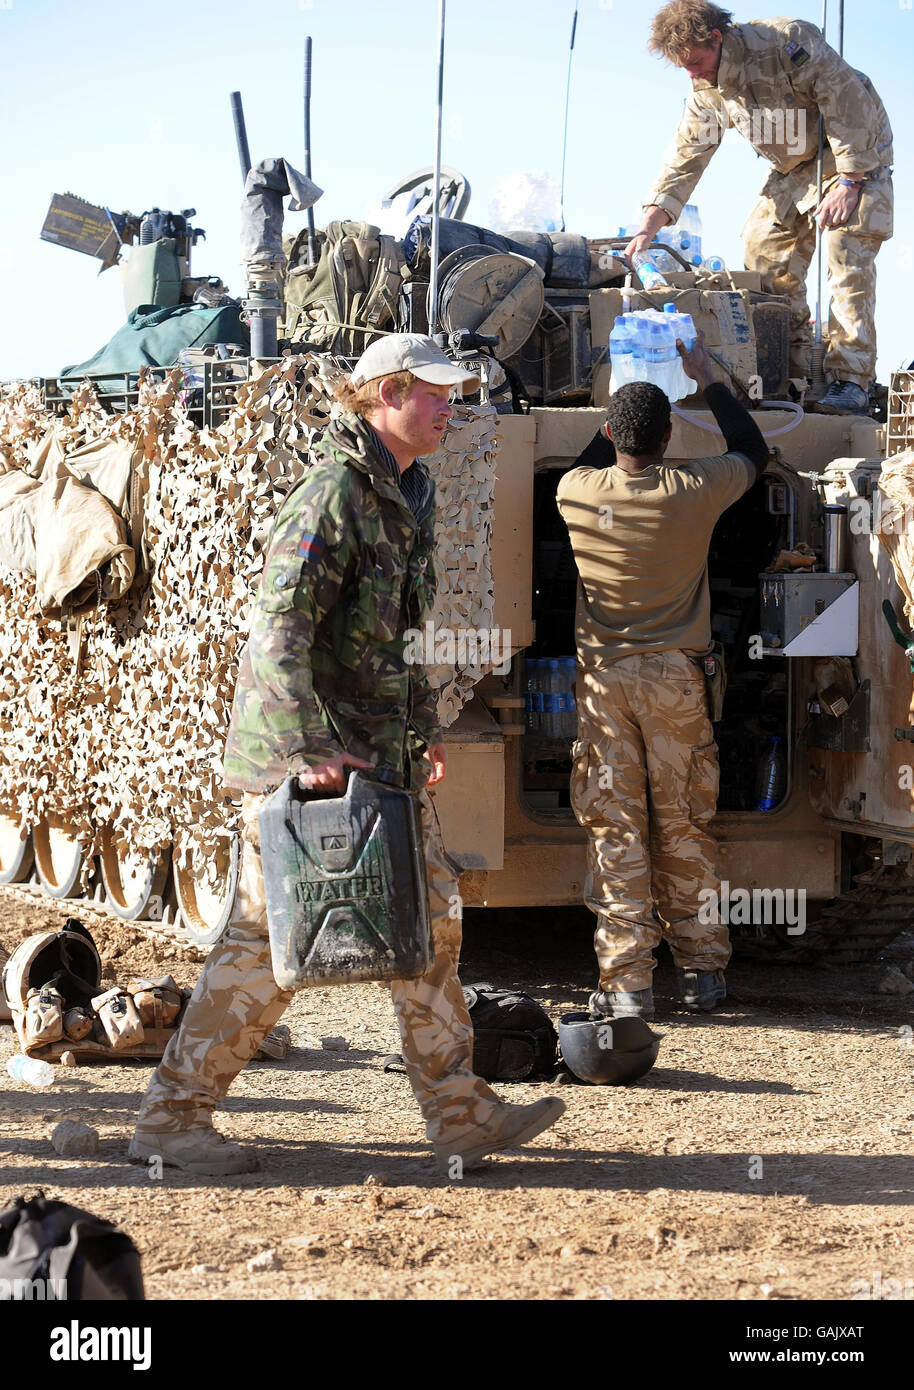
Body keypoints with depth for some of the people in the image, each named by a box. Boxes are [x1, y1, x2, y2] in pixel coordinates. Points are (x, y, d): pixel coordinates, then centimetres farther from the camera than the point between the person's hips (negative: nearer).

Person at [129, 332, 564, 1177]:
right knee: (269, 939, -4)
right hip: (300, 756, -9)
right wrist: (307, 749, -29)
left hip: (381, 755, 9)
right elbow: (280, 628, -24)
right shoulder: (335, 493, -16)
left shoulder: (406, 496, 14)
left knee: (431, 920, 8)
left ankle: (461, 1114, 14)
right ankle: (172, 1119, 6)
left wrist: (423, 727, 21)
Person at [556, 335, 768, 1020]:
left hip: (603, 675, 0)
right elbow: (753, 450, 14)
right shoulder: (694, 491, -8)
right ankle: (703, 970, 15)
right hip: (675, 676, 0)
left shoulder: (576, 492, -5)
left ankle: (626, 982, 0)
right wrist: (709, 380, 23)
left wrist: (622, 412, 27)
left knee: (615, 829, 2)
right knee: (683, 827, 10)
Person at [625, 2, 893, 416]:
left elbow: (850, 102, -27)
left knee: (847, 253, -21)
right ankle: (795, 375, 5)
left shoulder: (785, 41, -28)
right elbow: (684, 160, 2)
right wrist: (648, 227, -7)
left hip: (855, 155, -8)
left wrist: (849, 183, -28)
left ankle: (851, 383, -24)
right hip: (796, 167, 8)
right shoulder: (706, 92, -5)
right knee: (762, 250, -2)